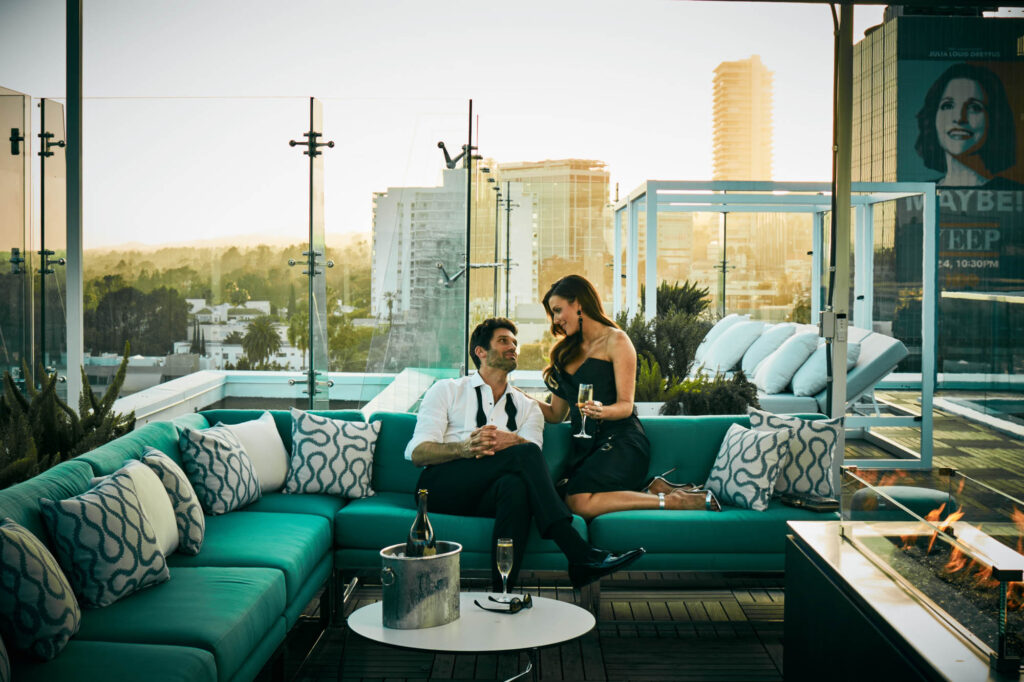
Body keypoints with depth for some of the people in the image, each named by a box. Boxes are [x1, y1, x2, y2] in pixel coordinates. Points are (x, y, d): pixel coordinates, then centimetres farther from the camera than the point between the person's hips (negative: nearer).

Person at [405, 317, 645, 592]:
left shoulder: (526, 406, 26)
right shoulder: (447, 391, 16)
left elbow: (533, 445, 3)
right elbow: (417, 452, 1)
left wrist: (512, 440, -22)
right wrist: (464, 448, -20)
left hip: (486, 495, 2)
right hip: (440, 485, -2)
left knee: (516, 485, -37)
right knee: (525, 454, -27)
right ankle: (580, 554, -36)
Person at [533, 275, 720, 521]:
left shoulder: (615, 341, 0)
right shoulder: (566, 352, 21)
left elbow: (626, 405, -6)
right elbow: (556, 414, 19)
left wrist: (602, 411, -26)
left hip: (620, 441, -6)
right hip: (584, 445, 6)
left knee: (581, 503, -31)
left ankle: (672, 501, -15)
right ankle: (654, 491, -8)